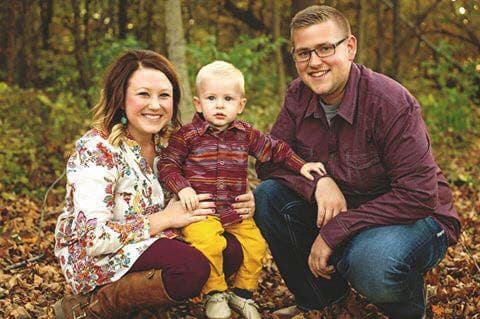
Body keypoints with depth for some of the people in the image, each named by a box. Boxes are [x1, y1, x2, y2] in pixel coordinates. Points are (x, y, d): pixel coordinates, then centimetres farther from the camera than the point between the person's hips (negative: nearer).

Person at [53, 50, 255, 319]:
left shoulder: (169, 142, 1)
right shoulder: (96, 150, -19)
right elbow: (93, 238, -25)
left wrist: (240, 203, -10)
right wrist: (166, 218, -22)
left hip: (152, 244, 7)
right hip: (95, 258, -7)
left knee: (231, 251, -13)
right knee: (192, 268, -29)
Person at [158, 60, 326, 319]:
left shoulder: (246, 135, 7)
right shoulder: (188, 135, -4)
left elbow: (274, 149, 16)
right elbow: (167, 164, -3)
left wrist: (300, 165, 7)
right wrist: (182, 188, -18)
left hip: (236, 212, 5)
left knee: (256, 243, -5)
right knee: (208, 243, -29)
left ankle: (242, 292, 18)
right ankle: (214, 293, -5)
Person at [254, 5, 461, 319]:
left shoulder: (391, 102, -24)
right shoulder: (298, 95, -5)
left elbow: (418, 196, -28)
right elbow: (269, 162, -3)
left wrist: (335, 231, -28)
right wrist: (318, 182, -24)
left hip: (415, 218, -6)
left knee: (371, 260, -38)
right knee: (266, 197, -14)